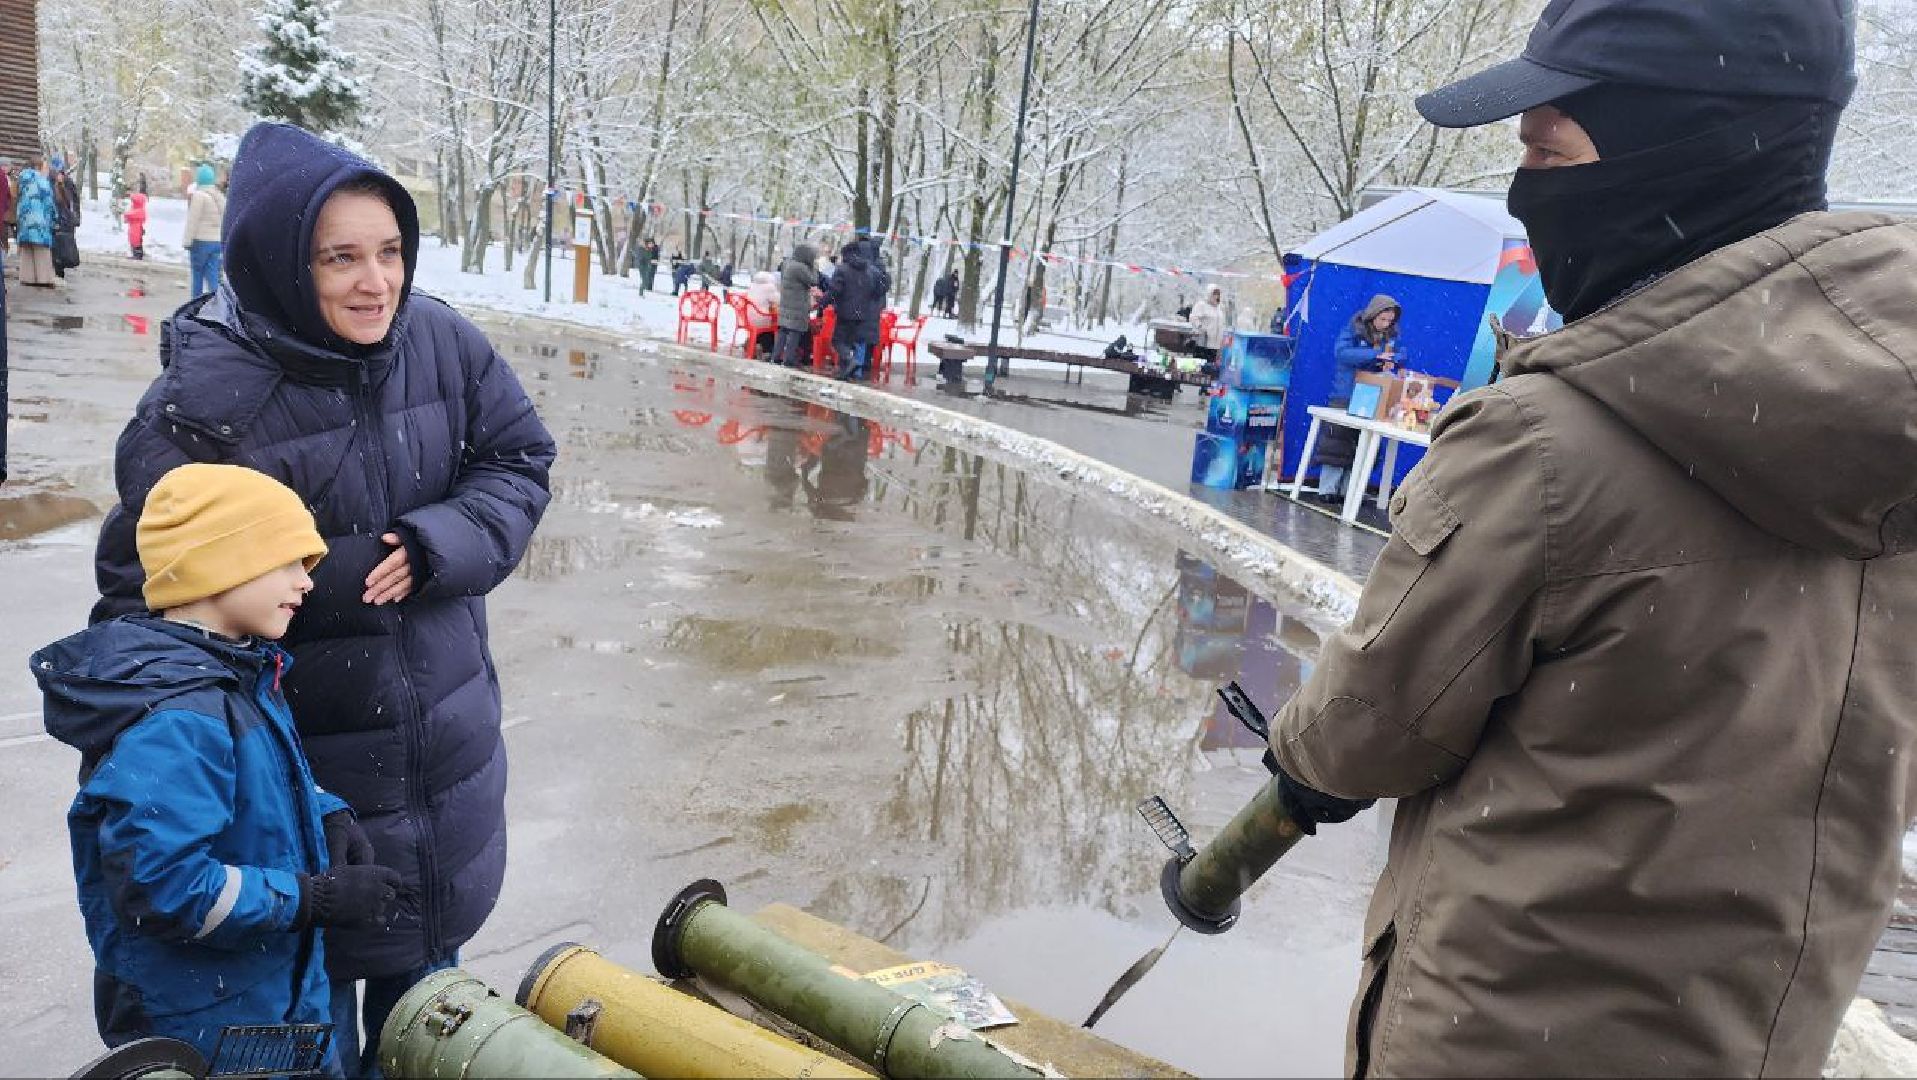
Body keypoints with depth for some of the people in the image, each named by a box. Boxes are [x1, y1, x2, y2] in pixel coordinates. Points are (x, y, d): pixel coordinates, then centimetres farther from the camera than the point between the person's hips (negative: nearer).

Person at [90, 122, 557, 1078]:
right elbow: (145, 585, -15)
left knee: (427, 945, 25)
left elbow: (520, 460, 0)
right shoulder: (203, 398, -20)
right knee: (312, 981, 14)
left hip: (445, 736, 5)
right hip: (304, 760, -4)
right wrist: (320, 583, -27)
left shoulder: (441, 343, -9)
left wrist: (433, 547, -16)